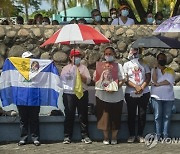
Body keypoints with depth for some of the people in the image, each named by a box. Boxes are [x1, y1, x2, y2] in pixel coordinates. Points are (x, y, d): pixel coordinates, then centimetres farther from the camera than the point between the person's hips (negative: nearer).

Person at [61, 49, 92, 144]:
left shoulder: (83, 67, 11)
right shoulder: (66, 68, 13)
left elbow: (88, 80, 2)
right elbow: (62, 79, 4)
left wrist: (81, 75, -12)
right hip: (69, 94, 0)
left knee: (83, 115, 1)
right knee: (69, 116, 0)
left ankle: (85, 136, 5)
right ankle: (67, 136, 6)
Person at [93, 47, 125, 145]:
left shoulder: (118, 66, 7)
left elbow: (122, 80, -1)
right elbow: (95, 79, 5)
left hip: (116, 96, 0)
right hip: (103, 96, 0)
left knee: (115, 118, 3)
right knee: (104, 117, 0)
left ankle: (114, 137, 15)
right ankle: (106, 137, 11)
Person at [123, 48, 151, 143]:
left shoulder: (144, 64, 9)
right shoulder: (127, 65, 5)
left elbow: (148, 77, 4)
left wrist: (142, 87, -12)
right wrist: (136, 86, -16)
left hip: (144, 93, 1)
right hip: (130, 94, -1)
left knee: (142, 114, 2)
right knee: (131, 115, 2)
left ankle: (140, 135, 11)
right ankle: (132, 135, 10)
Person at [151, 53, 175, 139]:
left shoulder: (170, 70, 10)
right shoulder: (154, 70, 8)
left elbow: (169, 81, -7)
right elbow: (154, 80, -9)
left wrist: (157, 84, -11)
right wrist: (155, 68, -10)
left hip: (168, 97, 1)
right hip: (157, 96, -1)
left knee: (167, 116, 0)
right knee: (158, 116, -3)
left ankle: (165, 135, 2)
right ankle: (158, 135, 1)